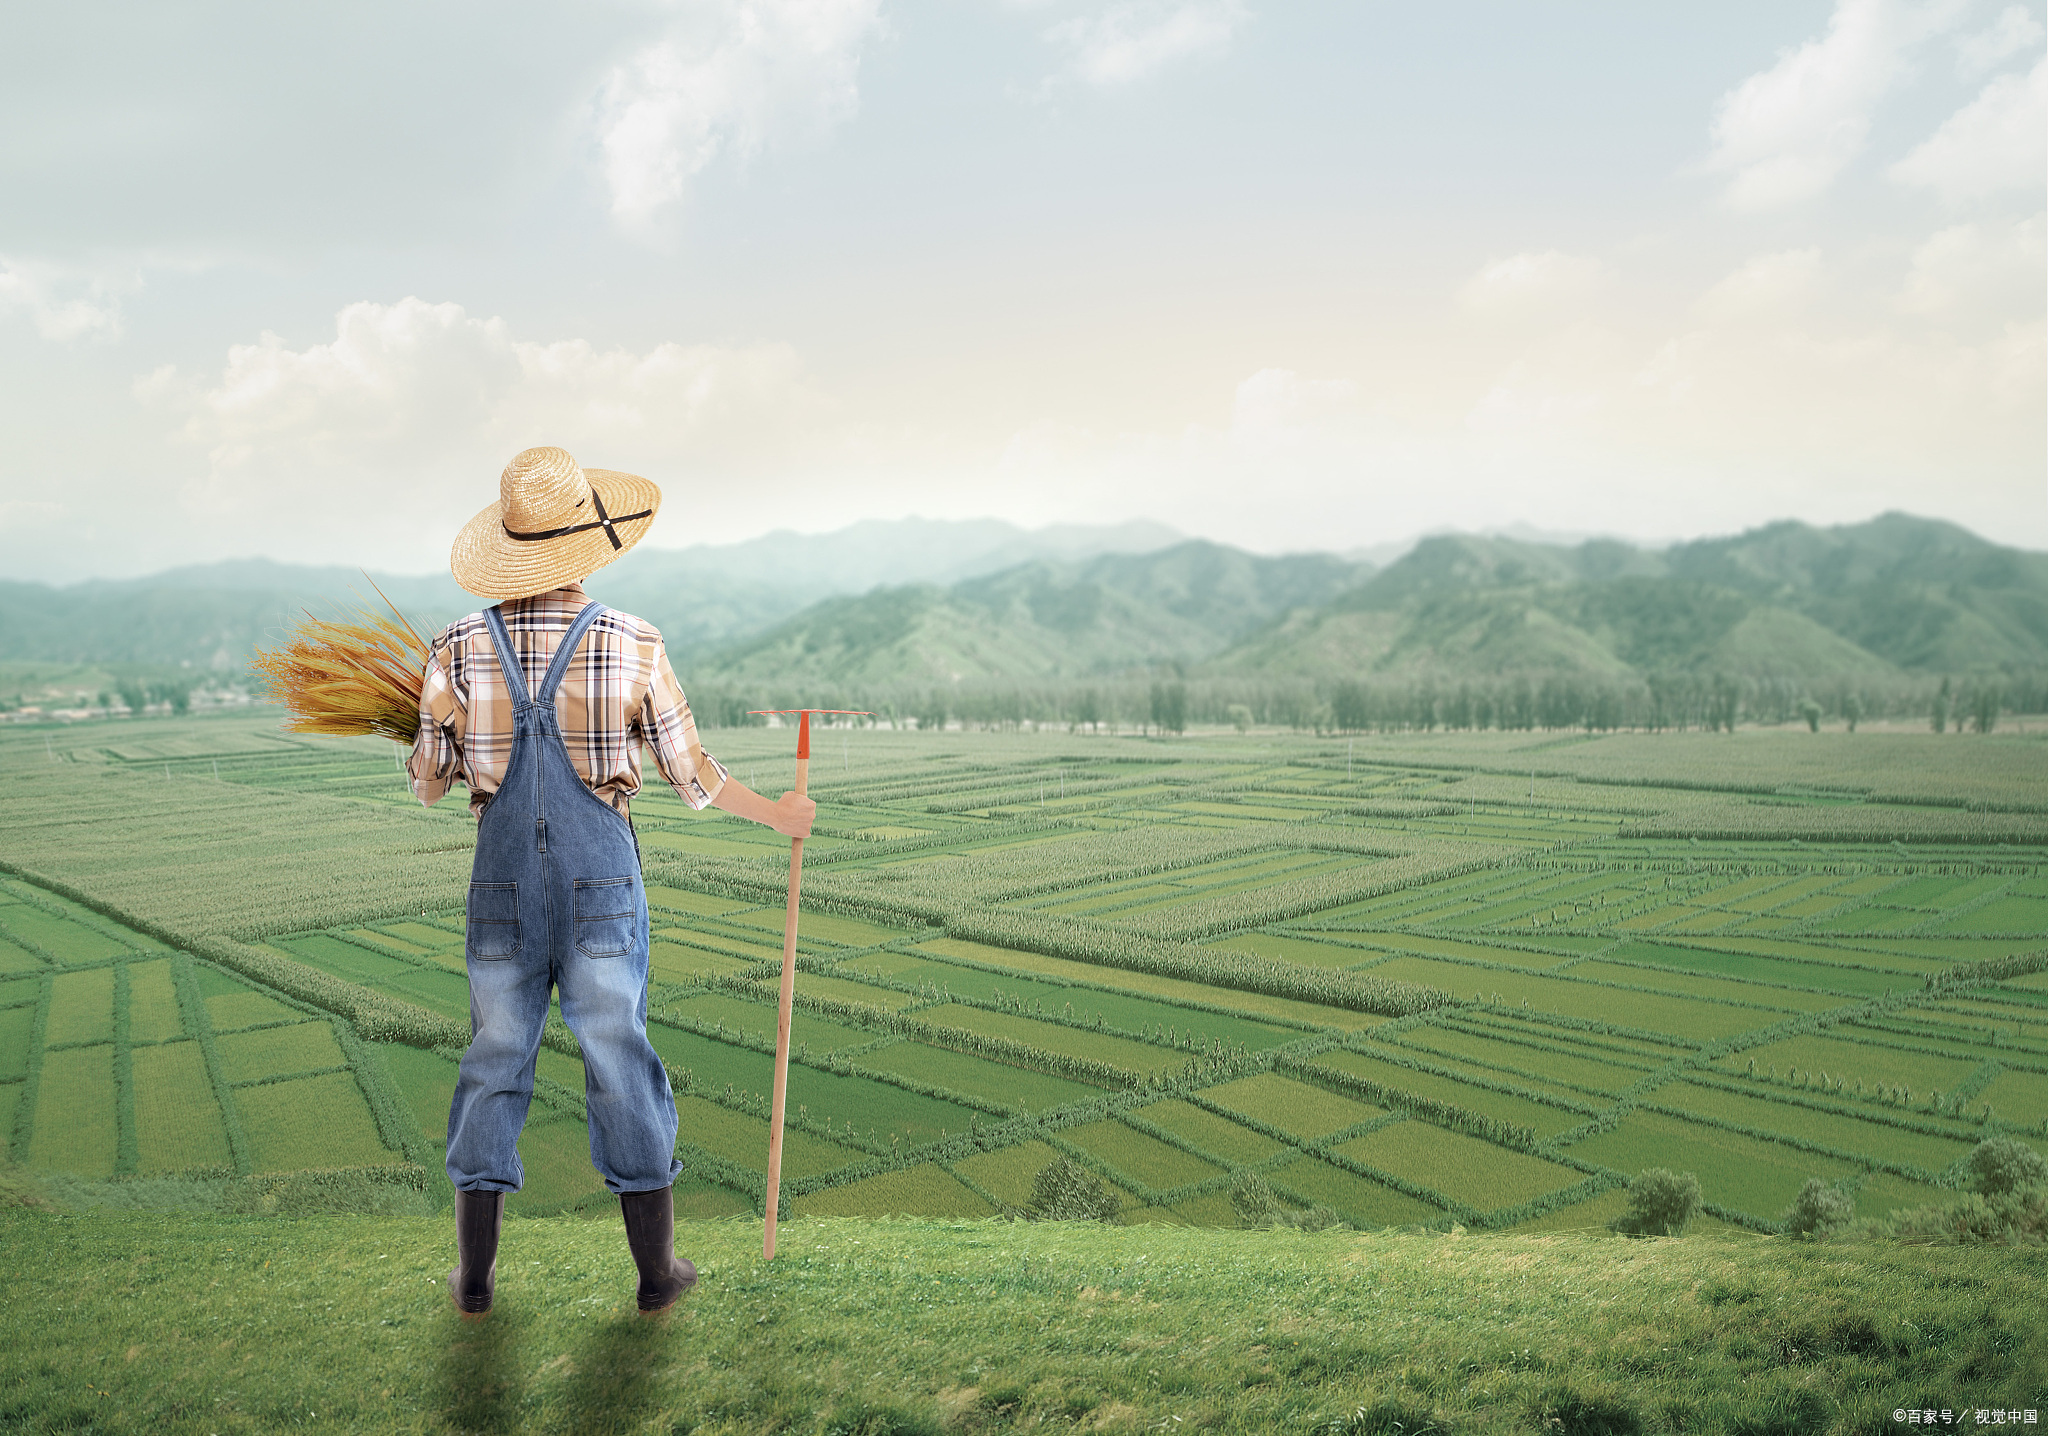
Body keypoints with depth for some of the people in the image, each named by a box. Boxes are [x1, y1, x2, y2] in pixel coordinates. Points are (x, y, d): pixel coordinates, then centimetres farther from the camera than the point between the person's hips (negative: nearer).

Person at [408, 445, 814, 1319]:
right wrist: (777, 816, 14)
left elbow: (428, 783, 5)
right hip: (603, 886, -1)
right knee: (619, 1059, 8)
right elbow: (694, 779, -2)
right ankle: (656, 1270, 18)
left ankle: (475, 1273, 22)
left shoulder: (459, 651, -3)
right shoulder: (632, 647, -8)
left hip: (503, 887, 2)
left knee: (495, 1059, 13)